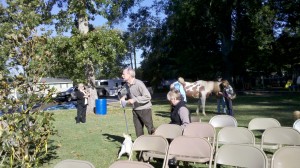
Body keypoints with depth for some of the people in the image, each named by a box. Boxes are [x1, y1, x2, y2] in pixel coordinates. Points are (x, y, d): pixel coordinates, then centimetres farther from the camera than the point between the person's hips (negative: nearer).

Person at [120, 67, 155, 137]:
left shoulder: (139, 83, -21)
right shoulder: (126, 85, 2)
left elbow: (148, 97, -22)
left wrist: (135, 100, -25)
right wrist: (124, 97, -1)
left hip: (144, 109, -7)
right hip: (135, 110, 7)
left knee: (150, 129, 0)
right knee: (138, 130, 10)